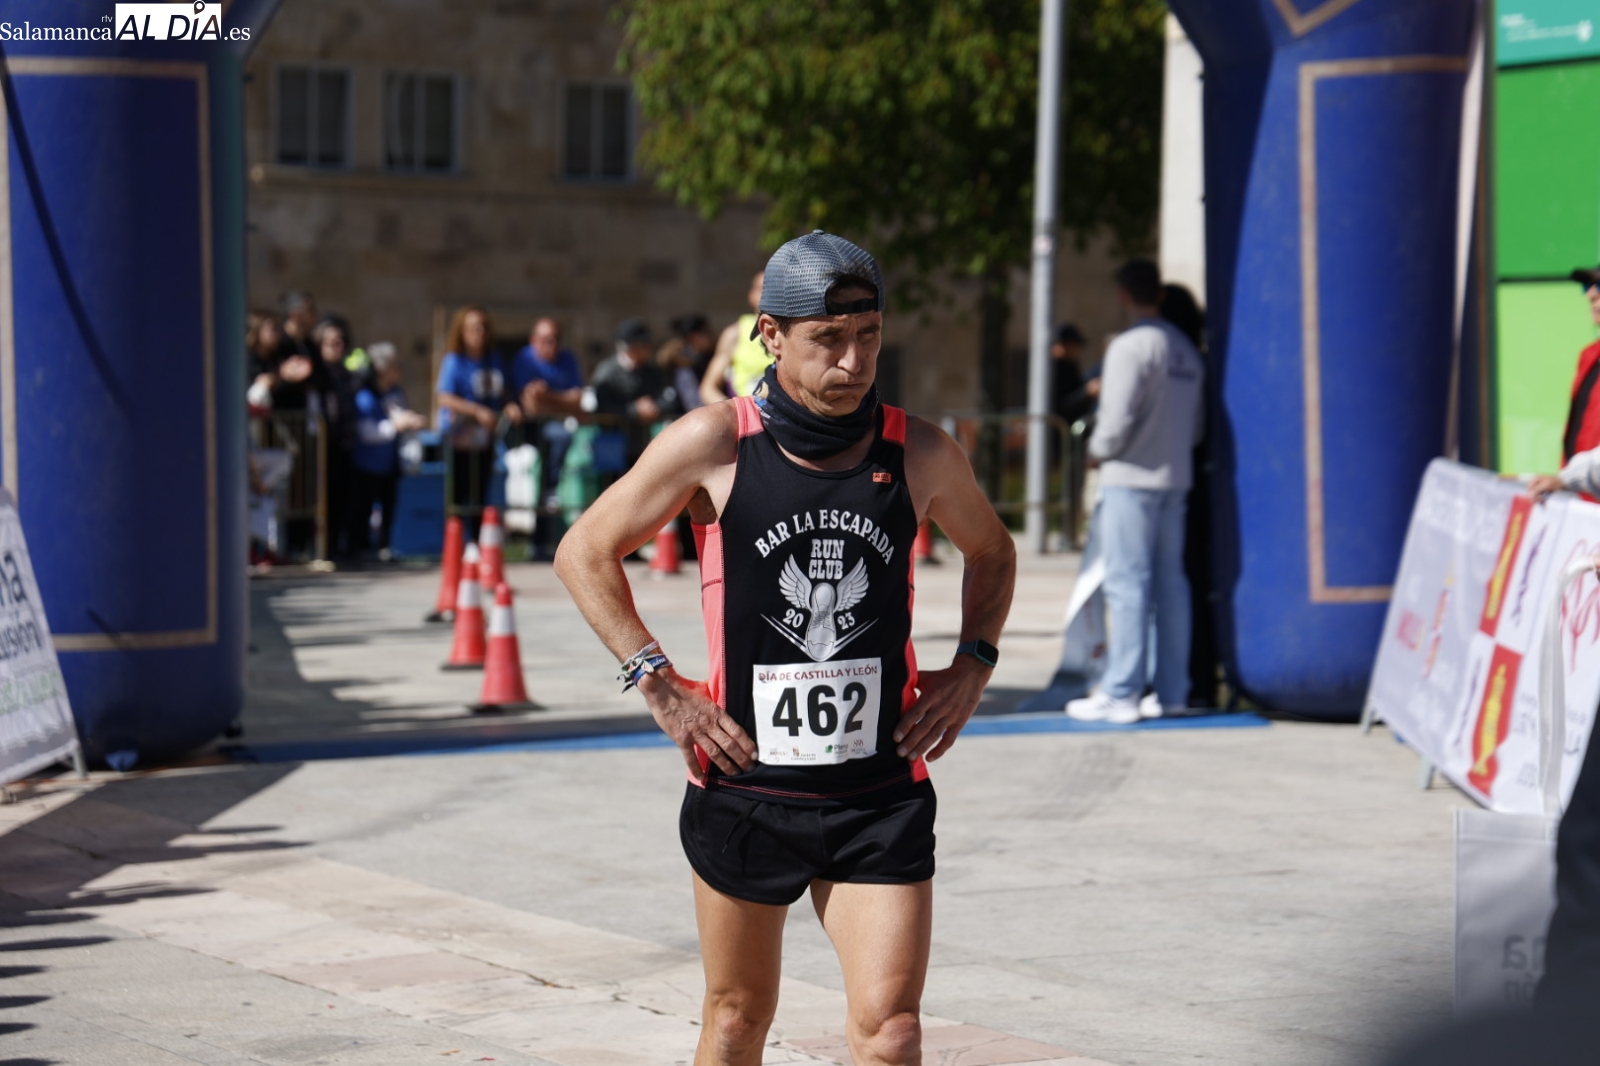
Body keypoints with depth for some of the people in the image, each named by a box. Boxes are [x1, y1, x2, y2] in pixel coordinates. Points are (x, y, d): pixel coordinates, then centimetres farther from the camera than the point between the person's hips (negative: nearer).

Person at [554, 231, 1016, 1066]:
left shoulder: (921, 455, 0)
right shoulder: (714, 444, -7)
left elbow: (991, 552, 20)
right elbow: (585, 552, 3)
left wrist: (971, 666, 6)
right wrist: (656, 684, -6)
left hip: (881, 798, 1)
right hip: (746, 787, 0)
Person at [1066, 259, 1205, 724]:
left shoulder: (1130, 346, -13)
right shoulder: (1186, 350, 11)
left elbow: (1117, 418, -17)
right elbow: (1196, 424, 14)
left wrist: (1098, 451, 0)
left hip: (1131, 477, -7)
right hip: (1176, 478, 8)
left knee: (1127, 583, -7)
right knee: (1170, 582, 9)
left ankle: (1120, 693, -7)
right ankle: (1171, 690, 12)